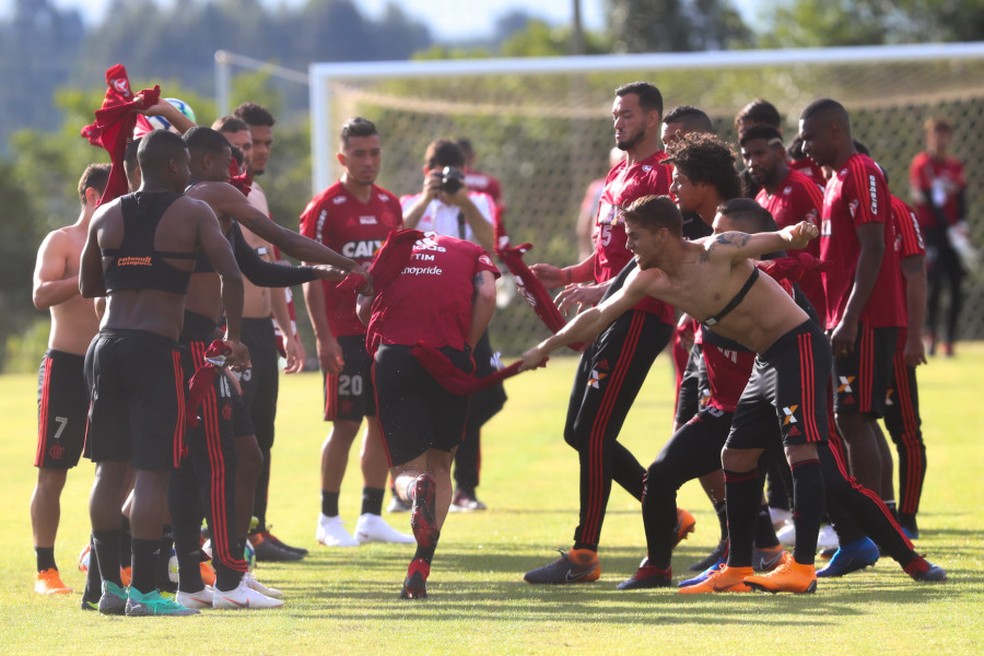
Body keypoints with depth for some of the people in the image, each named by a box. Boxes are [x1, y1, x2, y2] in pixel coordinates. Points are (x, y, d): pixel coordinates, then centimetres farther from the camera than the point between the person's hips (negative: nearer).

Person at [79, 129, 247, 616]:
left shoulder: (106, 216, 12)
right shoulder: (192, 213, -1)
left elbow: (87, 287, 20)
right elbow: (230, 275, -10)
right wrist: (233, 338, 0)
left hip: (106, 345, 5)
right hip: (156, 350, -5)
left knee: (110, 467, 11)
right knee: (153, 472, -3)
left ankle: (110, 585, 13)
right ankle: (142, 590, -4)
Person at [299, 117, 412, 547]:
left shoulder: (390, 206, 12)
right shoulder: (325, 208, -7)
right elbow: (311, 277, -9)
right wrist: (323, 336, -15)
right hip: (345, 334, -6)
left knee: (383, 422, 6)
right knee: (345, 425, -3)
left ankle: (371, 517, 12)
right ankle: (328, 520, 6)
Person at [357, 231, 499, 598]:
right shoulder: (472, 253, 23)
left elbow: (364, 308, 10)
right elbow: (486, 294, 2)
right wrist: (466, 350, 8)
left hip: (393, 358, 0)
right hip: (450, 355, 0)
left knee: (406, 468, 7)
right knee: (440, 464, 15)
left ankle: (417, 490, -32)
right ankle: (421, 567, 1)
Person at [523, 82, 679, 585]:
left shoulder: (660, 174, -10)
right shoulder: (617, 175, 21)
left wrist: (603, 291, -27)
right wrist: (565, 276, 13)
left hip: (638, 316, -10)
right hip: (609, 317, 10)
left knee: (592, 433, -11)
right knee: (580, 432, 11)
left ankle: (584, 555, -7)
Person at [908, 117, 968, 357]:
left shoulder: (955, 166, 13)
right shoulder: (921, 164, -4)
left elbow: (961, 197, 6)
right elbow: (929, 201, -11)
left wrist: (961, 223, -12)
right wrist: (948, 227, -17)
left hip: (952, 233, 5)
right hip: (931, 231, -5)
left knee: (956, 286, 1)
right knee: (935, 285, -11)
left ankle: (949, 339, 8)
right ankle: (931, 336, -1)